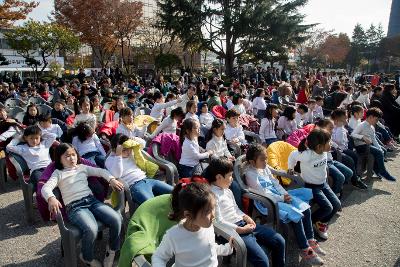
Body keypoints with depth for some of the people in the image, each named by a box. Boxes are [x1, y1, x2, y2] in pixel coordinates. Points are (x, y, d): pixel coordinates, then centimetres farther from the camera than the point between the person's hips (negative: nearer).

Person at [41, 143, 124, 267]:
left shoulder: (82, 167, 22)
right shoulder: (58, 173, 12)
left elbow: (100, 171, 15)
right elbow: (45, 188, -3)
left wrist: (111, 179, -6)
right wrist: (51, 198, -26)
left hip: (92, 200, 4)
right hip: (74, 207, -4)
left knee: (117, 219, -21)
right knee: (91, 229, -33)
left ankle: (111, 249, 7)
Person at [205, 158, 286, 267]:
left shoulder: (227, 190, 12)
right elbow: (219, 222, -18)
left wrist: (246, 217, 1)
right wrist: (241, 230, -17)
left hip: (243, 223, 9)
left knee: (279, 241, 4)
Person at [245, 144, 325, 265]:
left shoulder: (264, 167, 8)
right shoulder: (251, 174, -18)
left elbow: (274, 182, 14)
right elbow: (263, 193, -19)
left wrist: (285, 193, -2)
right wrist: (282, 198, -15)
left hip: (278, 195, 9)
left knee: (306, 209, -3)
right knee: (296, 216, -21)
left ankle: (311, 241, 10)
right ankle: (306, 252, -8)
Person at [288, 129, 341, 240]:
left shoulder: (324, 151, -11)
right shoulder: (307, 155, -31)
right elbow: (292, 155, -14)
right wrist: (290, 168, 1)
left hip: (323, 183, 7)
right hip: (312, 186, -7)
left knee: (337, 205, -1)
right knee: (328, 208, -16)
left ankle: (322, 224, 20)